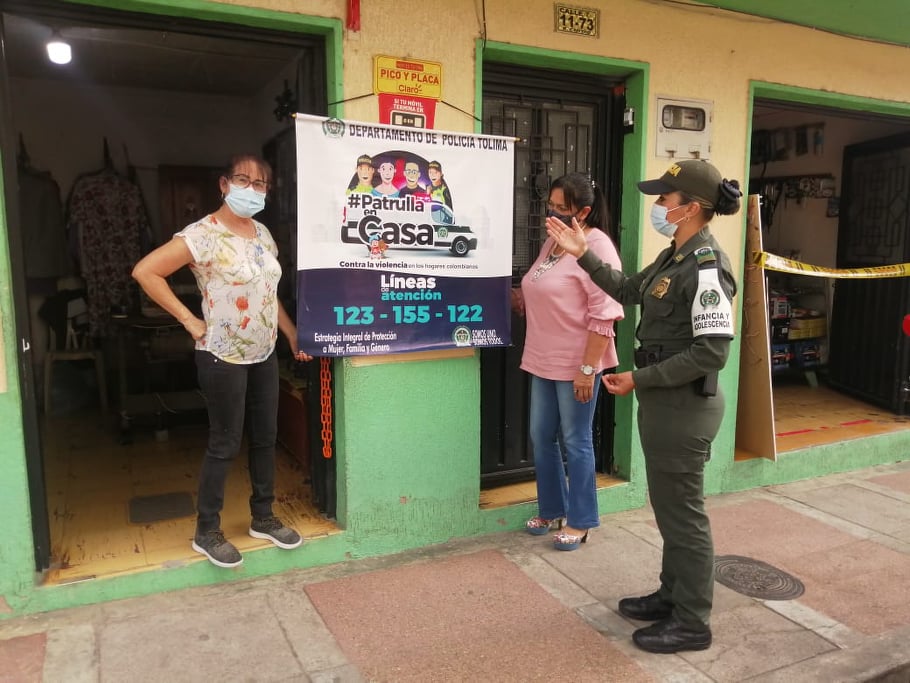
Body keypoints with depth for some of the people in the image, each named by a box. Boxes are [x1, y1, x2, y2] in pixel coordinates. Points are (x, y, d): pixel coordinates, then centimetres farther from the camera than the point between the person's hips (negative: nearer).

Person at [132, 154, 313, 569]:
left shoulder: (262, 234, 8)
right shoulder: (204, 235, -16)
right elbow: (145, 271, -19)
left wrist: (292, 332, 13)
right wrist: (189, 320, -17)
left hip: (264, 355, 7)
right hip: (223, 358, -7)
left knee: (265, 438, 14)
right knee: (224, 445, 3)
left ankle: (263, 518, 31)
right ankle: (206, 532, 21)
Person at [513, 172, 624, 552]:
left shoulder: (596, 247, -15)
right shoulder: (552, 243, 12)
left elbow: (603, 315, -20)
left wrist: (587, 368, -22)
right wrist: (516, 299, 8)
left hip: (576, 364, -8)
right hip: (544, 361, 9)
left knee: (575, 442, 4)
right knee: (541, 438, 16)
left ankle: (580, 521, 21)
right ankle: (552, 510, 33)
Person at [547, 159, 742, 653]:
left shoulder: (706, 265, -20)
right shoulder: (674, 257, 8)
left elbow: (712, 351, -24)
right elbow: (628, 291, 21)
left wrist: (640, 379, -20)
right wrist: (582, 254, 14)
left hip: (685, 405, -9)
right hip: (663, 400, 10)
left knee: (683, 512, 5)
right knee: (668, 506, 21)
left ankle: (692, 623, 22)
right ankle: (673, 596, 38)